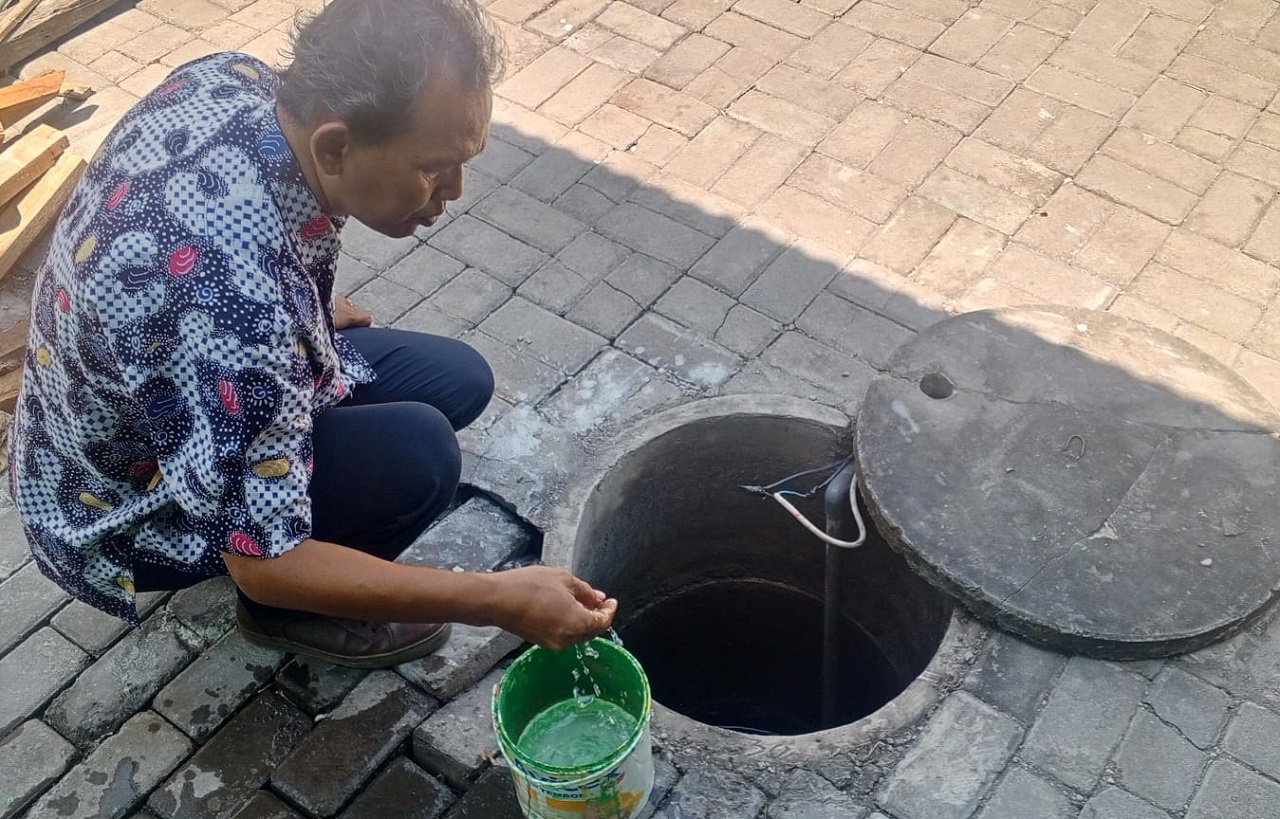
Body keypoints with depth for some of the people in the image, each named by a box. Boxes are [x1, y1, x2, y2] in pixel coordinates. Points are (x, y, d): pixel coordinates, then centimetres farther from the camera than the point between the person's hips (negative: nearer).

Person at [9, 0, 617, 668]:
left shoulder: (233, 79, -17)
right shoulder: (238, 299, -41)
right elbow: (264, 562, -31)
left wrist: (309, 312, 11)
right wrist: (501, 601, -29)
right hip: (125, 508, -7)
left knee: (458, 380, 2)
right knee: (417, 454, -25)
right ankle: (286, 613, 4)